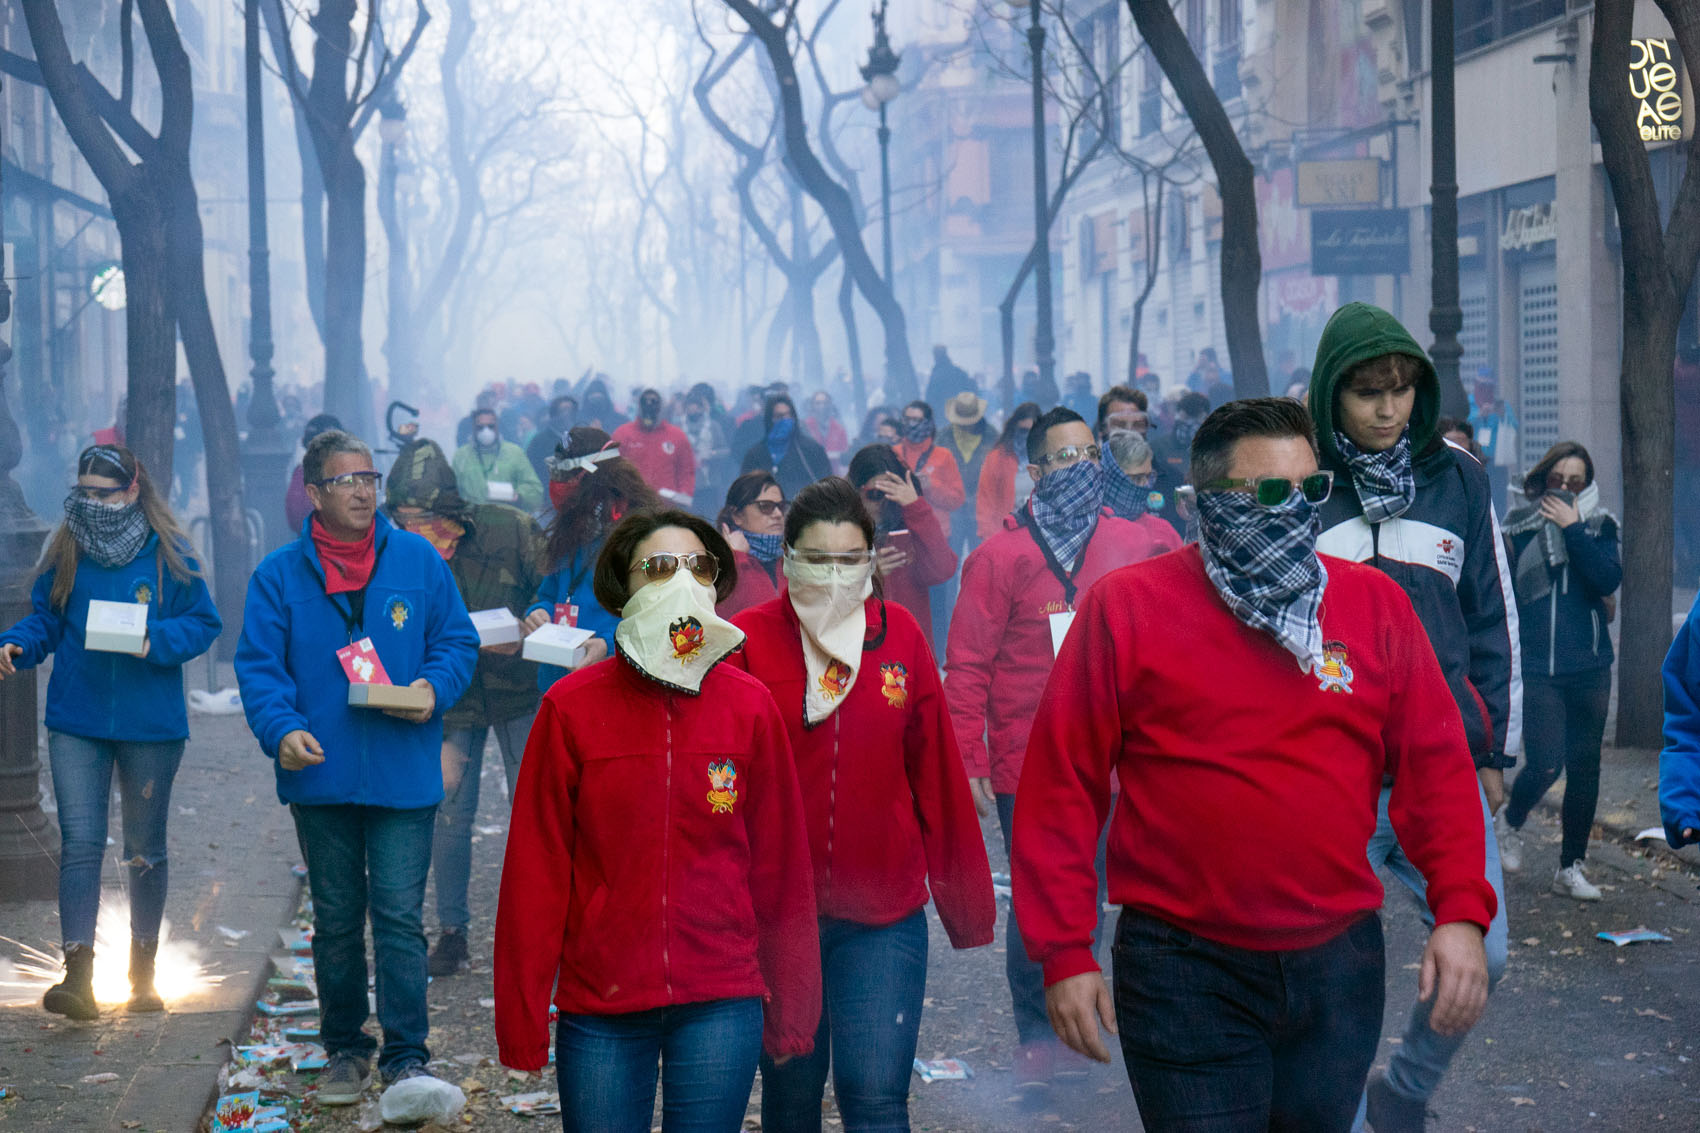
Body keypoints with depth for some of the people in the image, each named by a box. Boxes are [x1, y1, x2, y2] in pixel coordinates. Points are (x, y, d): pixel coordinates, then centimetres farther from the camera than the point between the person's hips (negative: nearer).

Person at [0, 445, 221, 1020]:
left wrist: (155, 642, -18)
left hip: (150, 722, -1)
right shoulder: (65, 552, 3)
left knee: (145, 849, 11)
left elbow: (204, 623, -1)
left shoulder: (168, 554, -3)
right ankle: (77, 978, -12)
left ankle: (142, 973, 25)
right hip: (76, 721, 1)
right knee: (79, 843, -10)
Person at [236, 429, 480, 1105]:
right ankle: (345, 1049, 25)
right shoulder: (279, 574, 2)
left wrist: (435, 688, -12)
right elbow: (259, 665, -2)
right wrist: (281, 728, -19)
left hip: (403, 775, -1)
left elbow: (458, 641, 8)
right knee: (335, 921, 12)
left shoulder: (419, 560, 3)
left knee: (399, 916, -4)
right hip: (321, 777, 1)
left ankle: (406, 1055, 4)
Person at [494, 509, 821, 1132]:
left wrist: (789, 1008, 6)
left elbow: (781, 865, 5)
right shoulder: (571, 707, -3)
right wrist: (522, 1016, -4)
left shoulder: (749, 706, 1)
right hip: (599, 1010, -1)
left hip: (722, 1004, 1)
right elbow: (536, 869, -2)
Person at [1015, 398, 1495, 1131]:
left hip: (1339, 964, 4)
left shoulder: (1375, 604, 4)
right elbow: (1062, 783, -5)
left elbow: (1435, 765, 5)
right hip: (1185, 973, -3)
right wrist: (1064, 953, -8)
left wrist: (1461, 910, -6)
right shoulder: (1126, 608, -5)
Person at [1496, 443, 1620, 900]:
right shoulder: (1519, 529, 2)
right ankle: (1509, 823, 17)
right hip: (1537, 669, -2)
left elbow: (1609, 578, -13)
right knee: (1545, 763, -15)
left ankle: (1571, 867, 19)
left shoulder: (1598, 527, 5)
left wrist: (1573, 528, -15)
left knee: (1584, 767, 7)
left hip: (1589, 669, 2)